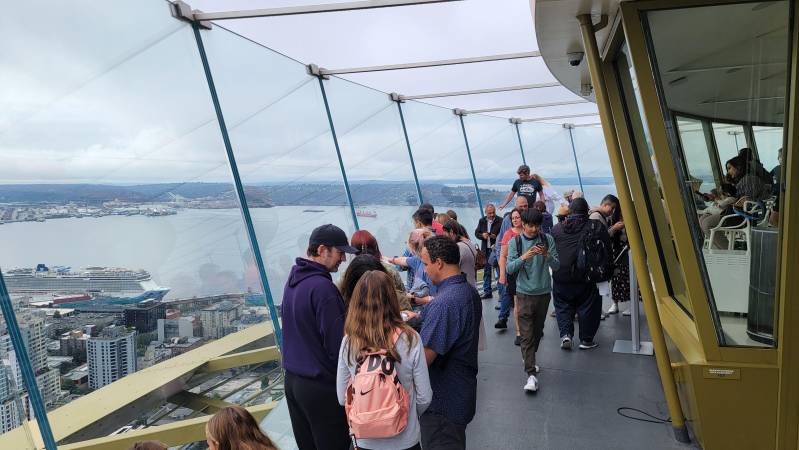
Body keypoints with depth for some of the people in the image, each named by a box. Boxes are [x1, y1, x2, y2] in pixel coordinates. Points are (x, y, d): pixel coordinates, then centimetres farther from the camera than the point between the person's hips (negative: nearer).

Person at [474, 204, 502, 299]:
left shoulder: (500, 221, -9)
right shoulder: (482, 221, 9)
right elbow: (476, 233, 12)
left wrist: (496, 237, -22)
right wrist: (482, 235, -8)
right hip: (486, 250, 5)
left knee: (499, 271, -3)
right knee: (486, 271, 13)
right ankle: (487, 292, 22)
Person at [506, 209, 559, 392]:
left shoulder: (547, 239, -1)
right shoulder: (515, 242, -3)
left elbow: (556, 266, -3)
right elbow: (509, 268, -10)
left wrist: (547, 255, -23)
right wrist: (523, 257, -27)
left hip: (544, 292, 2)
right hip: (524, 293, -2)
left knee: (538, 331, 16)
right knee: (526, 334, -8)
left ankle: (529, 359, 39)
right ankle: (531, 374, -10)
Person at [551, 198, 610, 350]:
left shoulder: (557, 228, 3)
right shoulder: (595, 226, -5)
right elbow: (607, 244, -1)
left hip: (560, 276, 2)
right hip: (585, 277, -2)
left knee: (563, 306, 14)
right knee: (587, 307, 11)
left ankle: (565, 334, 0)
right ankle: (586, 339, 17)